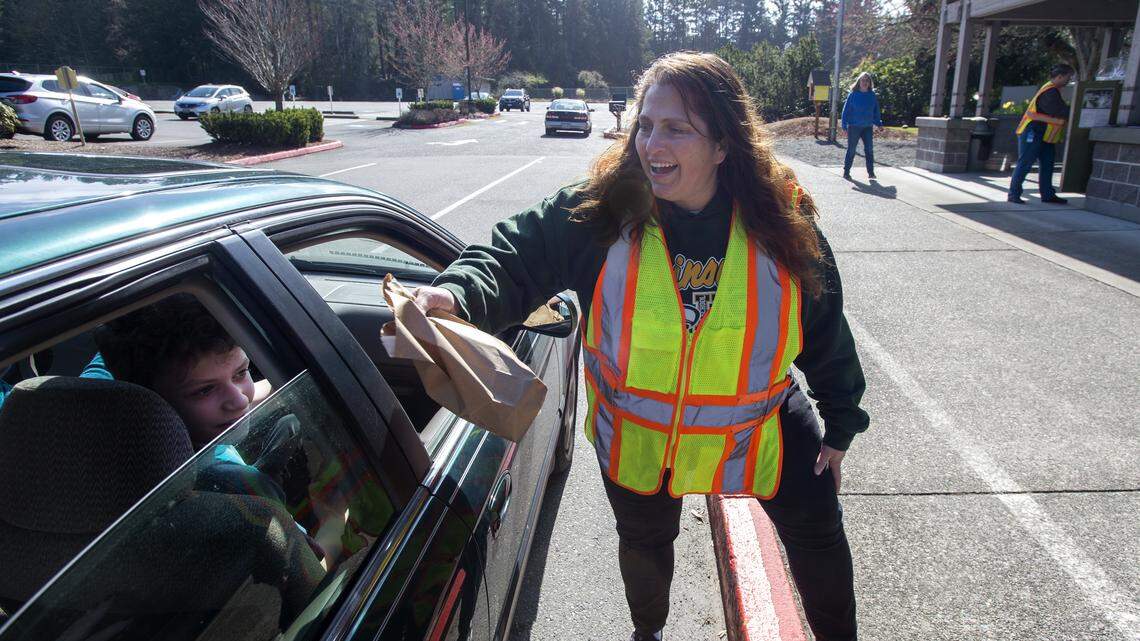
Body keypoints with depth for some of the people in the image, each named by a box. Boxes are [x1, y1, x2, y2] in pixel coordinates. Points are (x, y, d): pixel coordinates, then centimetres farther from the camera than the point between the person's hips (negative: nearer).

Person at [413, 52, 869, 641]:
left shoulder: (782, 224, -17)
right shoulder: (598, 212, -21)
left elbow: (826, 333, -6)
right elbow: (515, 259, -19)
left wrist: (841, 423, 2)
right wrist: (455, 294, -41)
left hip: (757, 430, 0)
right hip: (636, 435, 0)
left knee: (819, 538, 15)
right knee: (644, 545, 25)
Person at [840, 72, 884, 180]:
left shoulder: (872, 96, 5)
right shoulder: (853, 95, -4)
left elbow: (876, 112, 13)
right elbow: (846, 111, -4)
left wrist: (879, 124, 5)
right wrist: (844, 126, -9)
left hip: (867, 127, 3)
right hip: (854, 126, -3)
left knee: (869, 149, 1)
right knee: (851, 150, 2)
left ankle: (871, 172, 6)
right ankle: (846, 172, 10)